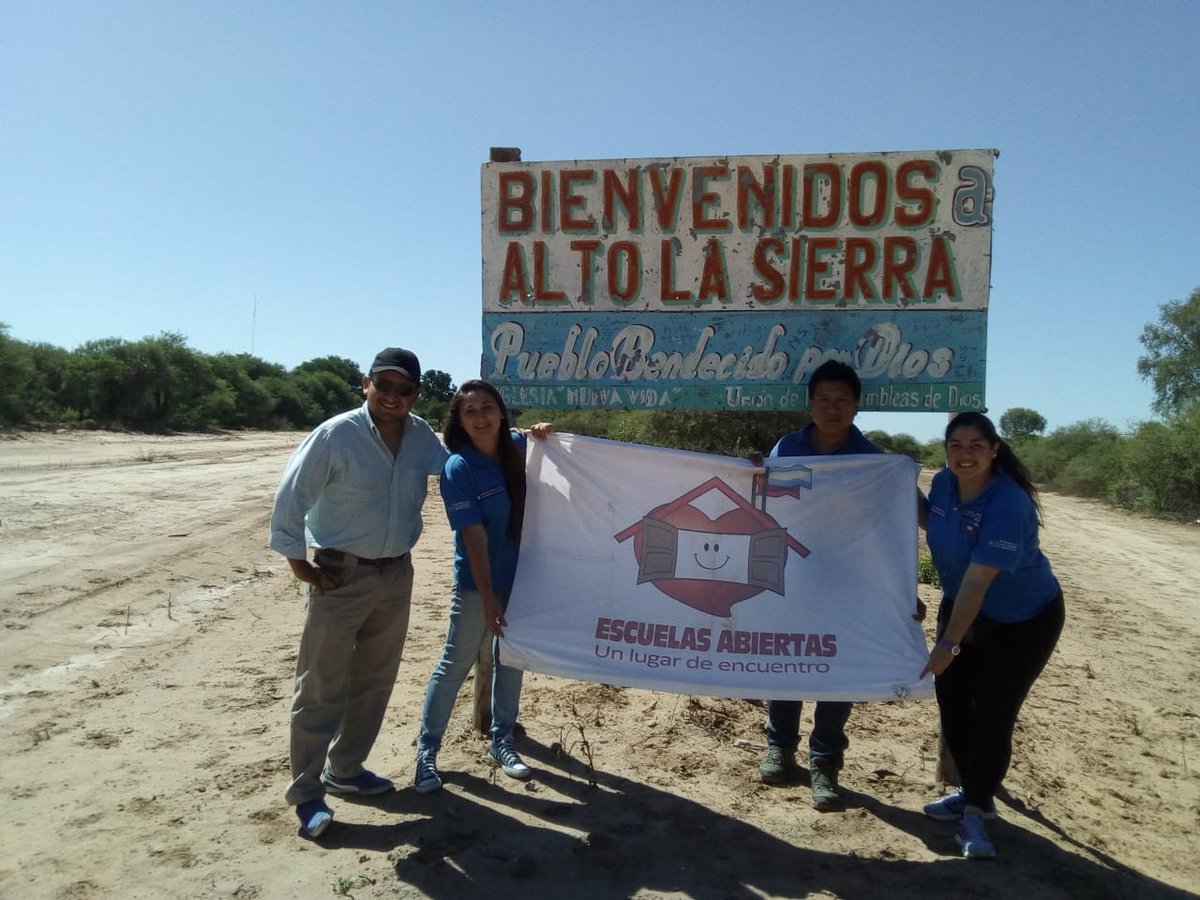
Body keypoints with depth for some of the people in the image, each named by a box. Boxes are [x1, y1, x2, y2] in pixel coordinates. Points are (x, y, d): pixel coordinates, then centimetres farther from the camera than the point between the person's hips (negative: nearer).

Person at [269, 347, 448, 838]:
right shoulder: (335, 436, -16)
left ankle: (345, 769, 34)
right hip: (341, 576, -6)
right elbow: (290, 498, -13)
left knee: (375, 679, 16)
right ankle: (306, 790, 14)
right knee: (321, 687, 1)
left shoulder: (422, 435, 1)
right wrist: (300, 564, -12)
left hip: (397, 575, 6)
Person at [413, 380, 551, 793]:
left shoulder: (518, 446, -5)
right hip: (477, 583, -5)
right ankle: (426, 750, 21)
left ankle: (502, 741, 33)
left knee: (510, 659, 16)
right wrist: (488, 599, -20)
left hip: (520, 577, 5)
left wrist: (546, 434, -7)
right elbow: (474, 537, -20)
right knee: (455, 665, 5)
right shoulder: (458, 468, -18)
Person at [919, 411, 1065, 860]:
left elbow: (977, 581, -34)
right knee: (952, 704, 7)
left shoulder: (1008, 505, -32)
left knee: (992, 716, -6)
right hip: (962, 609, 7)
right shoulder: (944, 483, -11)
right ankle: (974, 793, 29)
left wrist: (948, 645, -34)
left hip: (1024, 620, -6)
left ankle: (975, 811, 13)